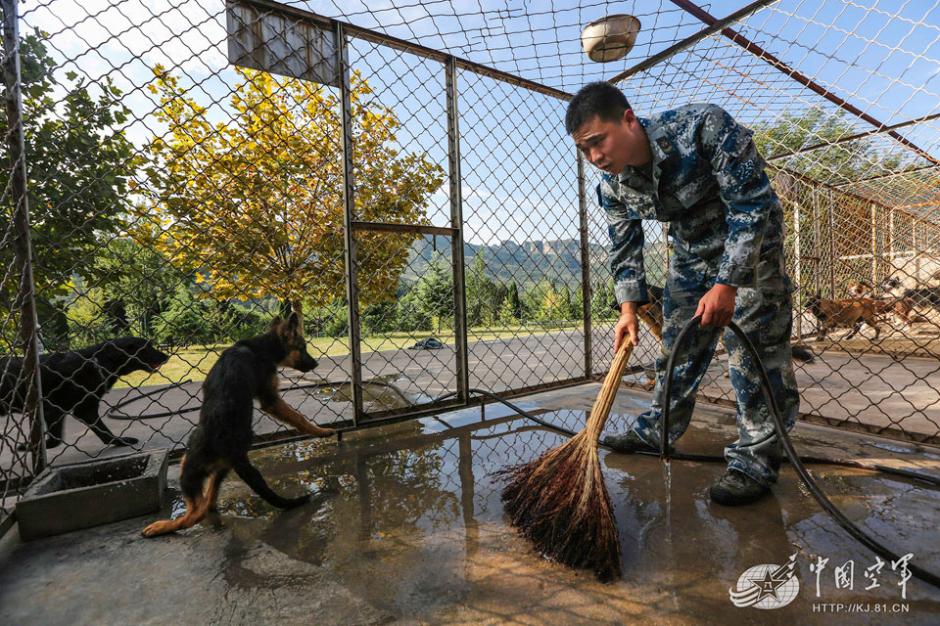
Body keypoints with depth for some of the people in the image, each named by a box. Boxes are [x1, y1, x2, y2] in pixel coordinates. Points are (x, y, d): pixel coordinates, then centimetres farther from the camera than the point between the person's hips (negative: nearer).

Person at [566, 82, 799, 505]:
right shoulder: (612, 188, -13)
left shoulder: (703, 127, -30)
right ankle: (657, 431, 23)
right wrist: (629, 307, -12)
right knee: (676, 346, 9)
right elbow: (624, 249, -3)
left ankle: (756, 461, 1)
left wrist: (727, 283, -31)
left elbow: (752, 204, -28)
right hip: (690, 252, 5)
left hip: (751, 241, -5)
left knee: (753, 347, -11)